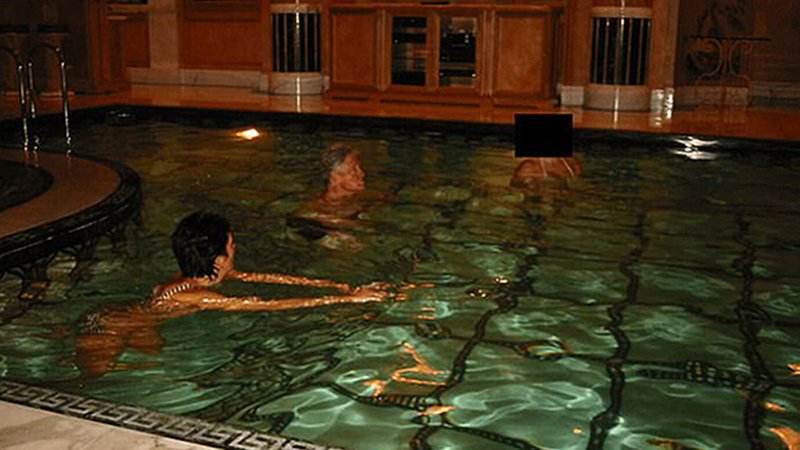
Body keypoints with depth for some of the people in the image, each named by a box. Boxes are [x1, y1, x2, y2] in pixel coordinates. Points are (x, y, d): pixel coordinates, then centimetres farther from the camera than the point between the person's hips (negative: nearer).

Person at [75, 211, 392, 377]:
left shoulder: (201, 275, -9)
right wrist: (349, 300, -34)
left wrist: (337, 285, -10)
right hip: (101, 336, -8)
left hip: (127, 319, 8)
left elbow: (267, 278, -7)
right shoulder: (195, 297, -34)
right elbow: (273, 306, -36)